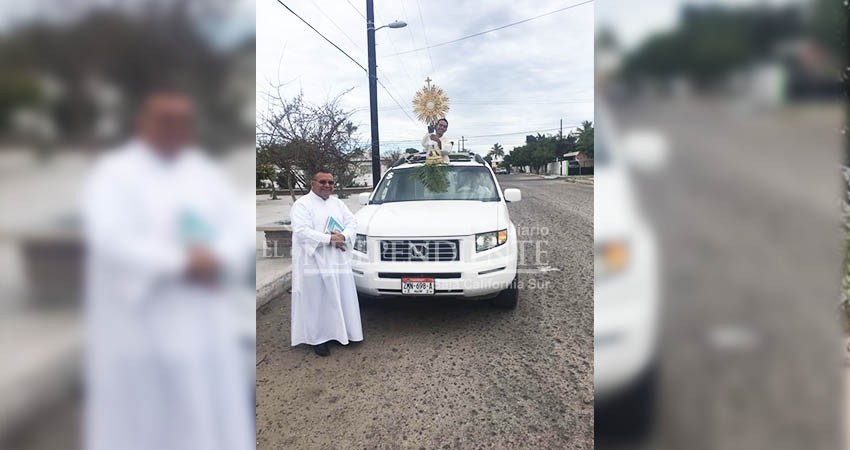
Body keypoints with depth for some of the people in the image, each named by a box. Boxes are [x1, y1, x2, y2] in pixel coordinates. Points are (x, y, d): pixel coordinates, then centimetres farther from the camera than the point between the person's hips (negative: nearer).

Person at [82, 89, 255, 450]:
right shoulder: (114, 176, -1)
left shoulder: (205, 173, 13)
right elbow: (111, 239, -17)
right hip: (141, 328, -4)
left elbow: (243, 225, 3)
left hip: (206, 325, 5)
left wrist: (217, 259, -16)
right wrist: (180, 263, -22)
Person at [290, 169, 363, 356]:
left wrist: (343, 236, -14)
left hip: (339, 262, 6)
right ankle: (318, 338, 9)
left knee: (342, 299, 10)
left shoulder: (338, 203, 15)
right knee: (317, 302, -1)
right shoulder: (302, 204, -4)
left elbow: (352, 222, 8)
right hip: (314, 263, -6)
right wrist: (329, 239, -22)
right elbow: (301, 231, -16)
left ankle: (339, 332, 24)